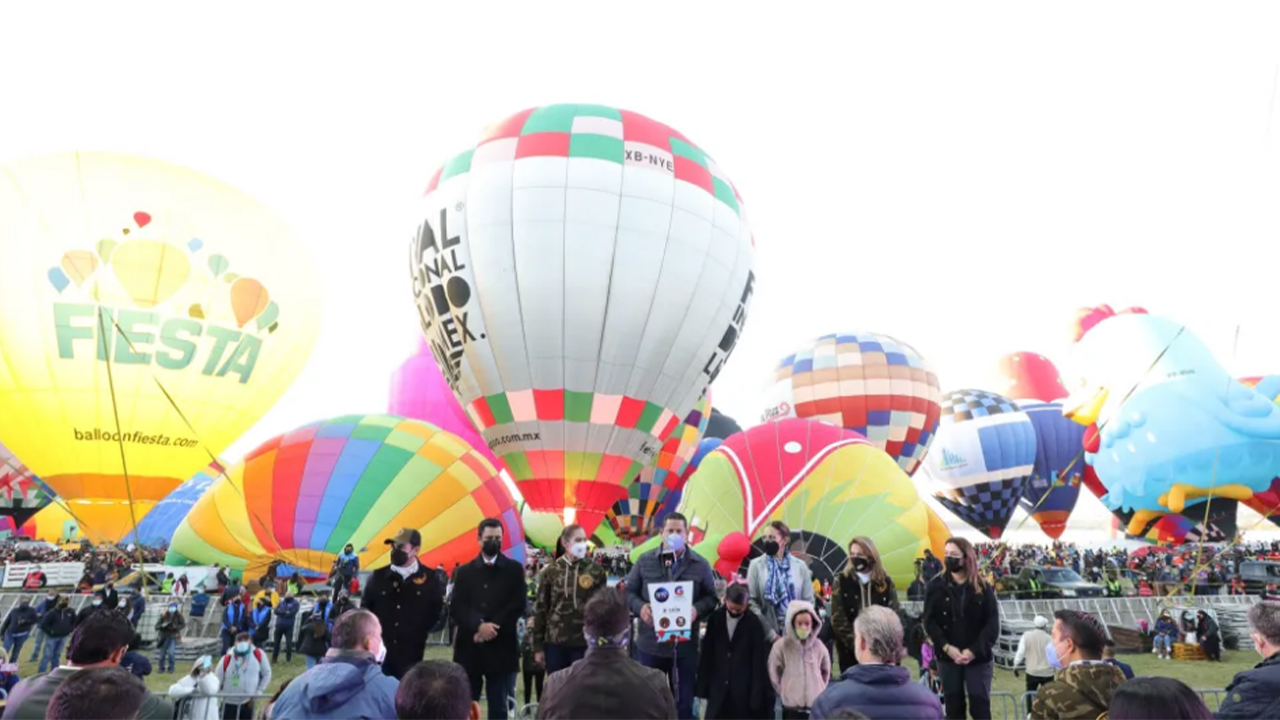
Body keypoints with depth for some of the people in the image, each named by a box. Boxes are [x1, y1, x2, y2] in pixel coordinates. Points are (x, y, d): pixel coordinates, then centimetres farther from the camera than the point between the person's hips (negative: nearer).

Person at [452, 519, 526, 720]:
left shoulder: (514, 570, 4)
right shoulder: (465, 571, 8)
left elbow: (518, 606, -3)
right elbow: (455, 607, -2)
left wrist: (491, 629, -12)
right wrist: (479, 626, -17)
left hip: (501, 648, -1)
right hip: (469, 647, 1)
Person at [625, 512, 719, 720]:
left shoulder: (700, 564, -1)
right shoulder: (645, 561, 0)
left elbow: (711, 597, 5)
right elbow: (629, 591, 5)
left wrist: (697, 610, -16)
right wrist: (640, 607, -15)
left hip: (685, 645, 0)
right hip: (649, 643, 0)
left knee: (684, 700, 13)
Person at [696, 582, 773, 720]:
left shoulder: (754, 623, -7)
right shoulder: (715, 618, 0)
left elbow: (759, 661, -6)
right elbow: (706, 653, 4)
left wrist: (756, 695, -8)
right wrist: (702, 687, 2)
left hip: (744, 690, -2)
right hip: (718, 689, 2)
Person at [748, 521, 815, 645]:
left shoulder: (800, 566, 6)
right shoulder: (756, 565, 2)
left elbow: (809, 601, 5)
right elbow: (751, 602, -5)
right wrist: (771, 634, -12)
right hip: (766, 637, -1)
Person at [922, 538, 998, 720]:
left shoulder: (983, 587, -1)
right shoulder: (936, 585, -1)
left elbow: (992, 623, -6)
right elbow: (929, 621, -4)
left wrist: (974, 650, -16)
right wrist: (946, 647, -16)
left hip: (978, 657, -1)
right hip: (947, 656, 1)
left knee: (980, 704, 4)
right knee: (953, 705, 8)